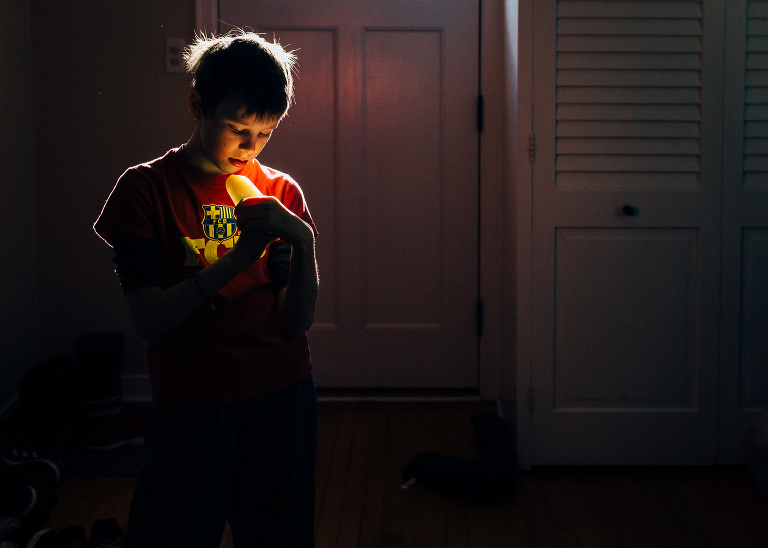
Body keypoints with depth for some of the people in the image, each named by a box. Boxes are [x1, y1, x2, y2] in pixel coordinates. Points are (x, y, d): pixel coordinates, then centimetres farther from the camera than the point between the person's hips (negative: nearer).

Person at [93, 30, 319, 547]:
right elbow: (149, 319, -14)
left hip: (283, 398, 3)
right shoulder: (146, 187, -5)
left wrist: (303, 242, -20)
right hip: (191, 406, -3)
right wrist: (238, 258, -23)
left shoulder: (282, 193, 4)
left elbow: (296, 321, -4)